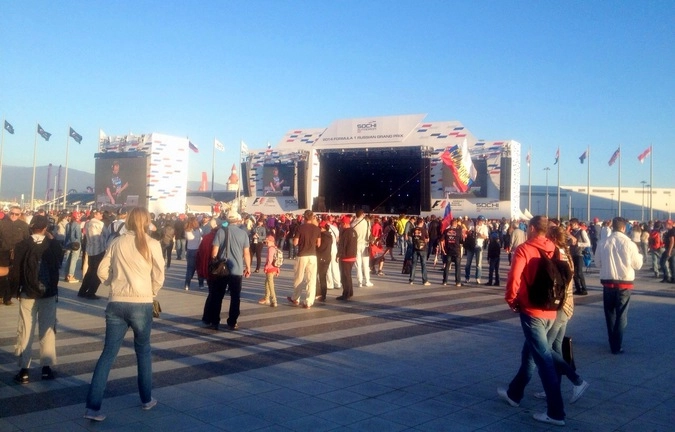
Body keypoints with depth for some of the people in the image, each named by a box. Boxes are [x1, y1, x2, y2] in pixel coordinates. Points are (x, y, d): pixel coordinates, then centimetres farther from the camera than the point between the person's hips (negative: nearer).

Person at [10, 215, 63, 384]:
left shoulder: (22, 245, -11)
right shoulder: (54, 244, -6)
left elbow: (16, 270, -11)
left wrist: (15, 288, 5)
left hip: (27, 294, -1)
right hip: (49, 293, 1)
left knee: (25, 332, 7)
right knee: (47, 330, 11)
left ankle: (24, 371, 5)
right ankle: (47, 368, 12)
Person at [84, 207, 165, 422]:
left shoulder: (117, 242, 4)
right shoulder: (152, 244, -3)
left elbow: (102, 271, 6)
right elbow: (159, 276, -3)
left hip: (116, 303, 2)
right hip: (142, 304, -2)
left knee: (108, 353, 5)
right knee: (143, 351, 16)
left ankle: (93, 406, 0)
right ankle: (146, 399, 28)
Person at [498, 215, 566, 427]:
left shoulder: (524, 249, -12)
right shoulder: (555, 250, 6)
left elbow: (514, 277, -20)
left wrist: (511, 299, -5)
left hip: (531, 310, -7)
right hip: (551, 310, 7)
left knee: (543, 358, -4)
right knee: (529, 353, 20)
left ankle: (556, 412, -1)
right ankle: (514, 393, 34)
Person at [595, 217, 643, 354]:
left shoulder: (602, 243, -6)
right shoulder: (629, 243, -11)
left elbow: (598, 263, 3)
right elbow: (638, 265, -2)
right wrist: (638, 254, 16)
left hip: (608, 282, 2)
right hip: (625, 283, -1)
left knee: (610, 314, 16)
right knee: (621, 315, 9)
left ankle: (613, 344, 23)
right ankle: (617, 346, 9)